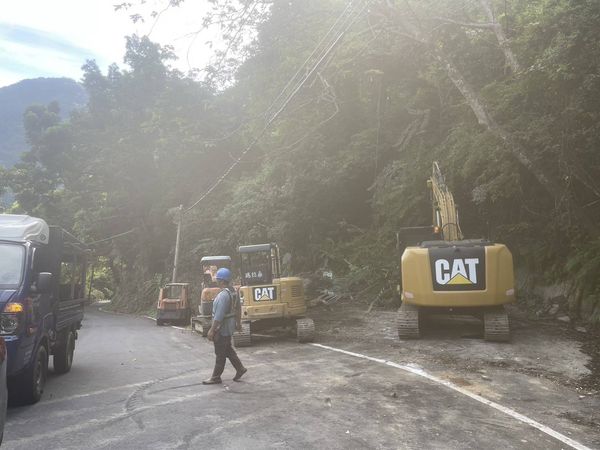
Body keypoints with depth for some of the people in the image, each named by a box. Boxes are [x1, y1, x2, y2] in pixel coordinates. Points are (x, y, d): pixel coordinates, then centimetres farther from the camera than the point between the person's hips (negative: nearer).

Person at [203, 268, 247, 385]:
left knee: (220, 354, 1)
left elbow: (219, 315, -26)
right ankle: (240, 368, 26)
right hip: (228, 327, 10)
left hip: (222, 328, -10)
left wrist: (212, 330, -21)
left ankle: (215, 378, 12)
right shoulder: (232, 291, 6)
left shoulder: (223, 294, -25)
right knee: (228, 350, 21)